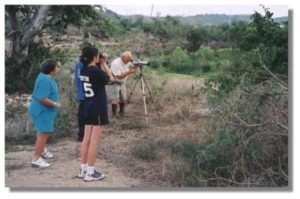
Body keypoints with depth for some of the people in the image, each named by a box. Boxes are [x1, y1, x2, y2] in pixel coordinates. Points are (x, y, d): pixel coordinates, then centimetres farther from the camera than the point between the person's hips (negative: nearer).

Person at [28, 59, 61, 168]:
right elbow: (42, 98, -31)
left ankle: (42, 150, 44)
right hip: (42, 111, -11)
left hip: (43, 110, 11)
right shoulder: (45, 81, -27)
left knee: (44, 132, 26)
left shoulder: (45, 76, 5)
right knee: (44, 133, -10)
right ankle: (36, 159, -7)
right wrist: (55, 104, -21)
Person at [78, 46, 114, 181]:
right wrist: (104, 63, 0)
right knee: (94, 141, -2)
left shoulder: (83, 71, 4)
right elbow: (111, 79, -4)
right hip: (98, 109, -8)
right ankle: (90, 173, 4)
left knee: (86, 139, 12)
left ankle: (83, 169, 19)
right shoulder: (96, 71, -19)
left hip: (88, 108, 8)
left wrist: (101, 65, 8)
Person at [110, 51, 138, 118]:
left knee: (123, 98, 9)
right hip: (115, 83, -7)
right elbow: (119, 76, -30)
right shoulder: (116, 63, -27)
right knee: (115, 99, -12)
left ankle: (121, 113, 27)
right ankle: (114, 115, -8)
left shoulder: (128, 62, -5)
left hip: (122, 83, 7)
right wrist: (129, 72, -34)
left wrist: (136, 65, -18)